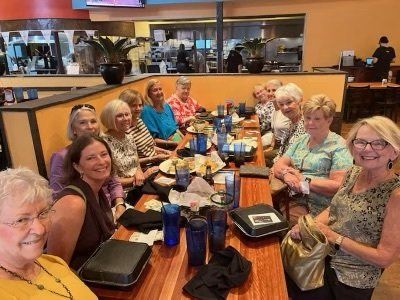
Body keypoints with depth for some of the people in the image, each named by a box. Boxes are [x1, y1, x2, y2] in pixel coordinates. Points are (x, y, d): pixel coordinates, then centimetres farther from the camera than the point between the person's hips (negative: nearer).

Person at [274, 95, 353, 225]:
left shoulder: (339, 146, -3)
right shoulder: (300, 140, 18)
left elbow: (339, 186, -13)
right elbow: (278, 165, 12)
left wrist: (304, 181, -14)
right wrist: (286, 174, -11)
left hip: (318, 208, -6)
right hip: (293, 198, 6)